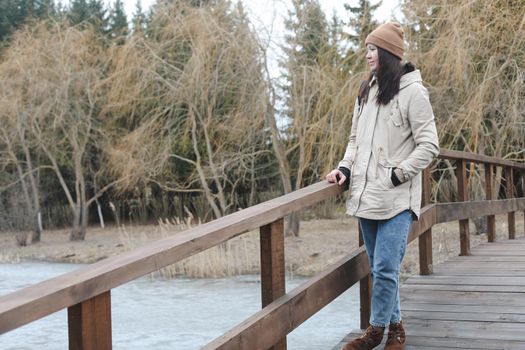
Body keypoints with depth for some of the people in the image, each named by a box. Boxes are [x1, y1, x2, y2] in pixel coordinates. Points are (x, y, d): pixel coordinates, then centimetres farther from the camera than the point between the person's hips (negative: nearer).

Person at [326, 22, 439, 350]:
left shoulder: (411, 91, -7)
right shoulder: (367, 91, 13)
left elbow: (429, 144, -7)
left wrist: (396, 174, -12)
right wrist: (345, 167, 3)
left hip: (396, 198, -6)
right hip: (366, 196, 7)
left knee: (385, 268, -7)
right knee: (380, 269, 12)